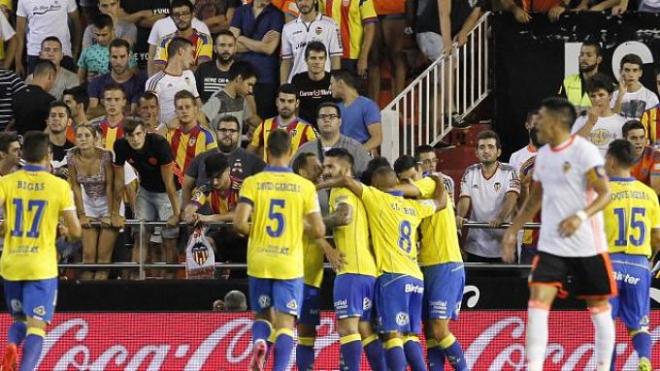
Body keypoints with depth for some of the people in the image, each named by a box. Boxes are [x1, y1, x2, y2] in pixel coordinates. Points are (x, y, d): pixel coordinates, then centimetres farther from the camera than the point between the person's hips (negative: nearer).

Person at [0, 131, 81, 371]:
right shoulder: (59, 186, -4)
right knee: (36, 326, -3)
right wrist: (65, 232, 20)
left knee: (20, 320, 21)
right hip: (42, 266, -3)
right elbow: (76, 231, -2)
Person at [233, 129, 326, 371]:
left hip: (259, 262, 1)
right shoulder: (305, 186, -2)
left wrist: (255, 232, 10)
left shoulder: (252, 183, -3)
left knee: (262, 314, 19)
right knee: (285, 323, 1)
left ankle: (259, 342, -12)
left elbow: (239, 224, -12)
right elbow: (319, 231, -3)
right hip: (290, 264, -1)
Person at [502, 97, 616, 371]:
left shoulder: (584, 151, -12)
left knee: (599, 308, 6)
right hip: (551, 245, 6)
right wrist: (513, 230, 18)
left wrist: (581, 216, -32)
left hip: (587, 246, -6)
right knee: (537, 302, -9)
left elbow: (605, 194, -16)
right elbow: (535, 199, 22)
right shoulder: (543, 155, 9)